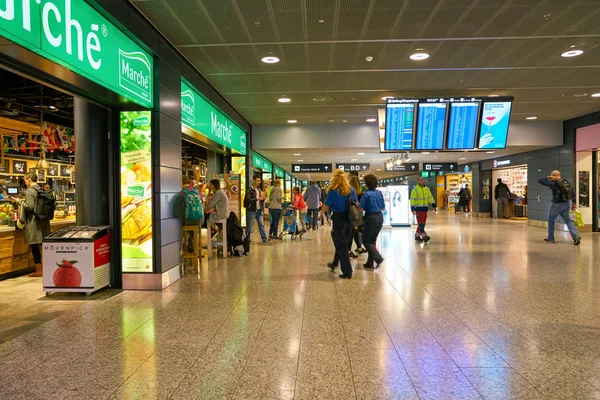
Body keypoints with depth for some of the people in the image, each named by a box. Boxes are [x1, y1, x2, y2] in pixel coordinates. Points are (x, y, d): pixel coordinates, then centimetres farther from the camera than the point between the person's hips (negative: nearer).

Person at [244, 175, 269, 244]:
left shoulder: (259, 189, 13)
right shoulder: (249, 190, -9)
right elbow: (248, 200, -19)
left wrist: (263, 198, -2)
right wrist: (257, 198, -22)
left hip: (259, 210, 6)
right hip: (251, 210, -6)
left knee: (261, 225, 5)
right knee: (250, 226, 2)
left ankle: (264, 239, 8)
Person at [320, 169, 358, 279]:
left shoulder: (333, 191, -13)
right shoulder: (351, 189, 4)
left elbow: (326, 206, -11)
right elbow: (356, 204, 11)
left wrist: (321, 213, 8)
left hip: (339, 219, -6)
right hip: (349, 220, 6)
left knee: (341, 246, 2)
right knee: (342, 244, 21)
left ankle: (347, 272, 2)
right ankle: (334, 263, 41)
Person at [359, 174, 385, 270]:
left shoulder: (366, 194, -14)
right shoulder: (379, 193, 5)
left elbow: (361, 209, -15)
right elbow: (383, 208, 12)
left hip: (371, 217, -7)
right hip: (380, 217, 7)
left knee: (366, 241, 6)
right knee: (372, 241, 15)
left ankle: (378, 258, -10)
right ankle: (370, 263, 17)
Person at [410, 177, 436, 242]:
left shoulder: (427, 189, 12)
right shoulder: (415, 190, -6)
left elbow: (430, 197, 14)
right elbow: (412, 200, -9)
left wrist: (433, 205, 2)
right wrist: (413, 209, -17)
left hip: (425, 209, 6)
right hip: (418, 209, -6)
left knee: (422, 223, 11)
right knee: (421, 223, -12)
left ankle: (417, 235, 23)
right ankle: (424, 236, -18)